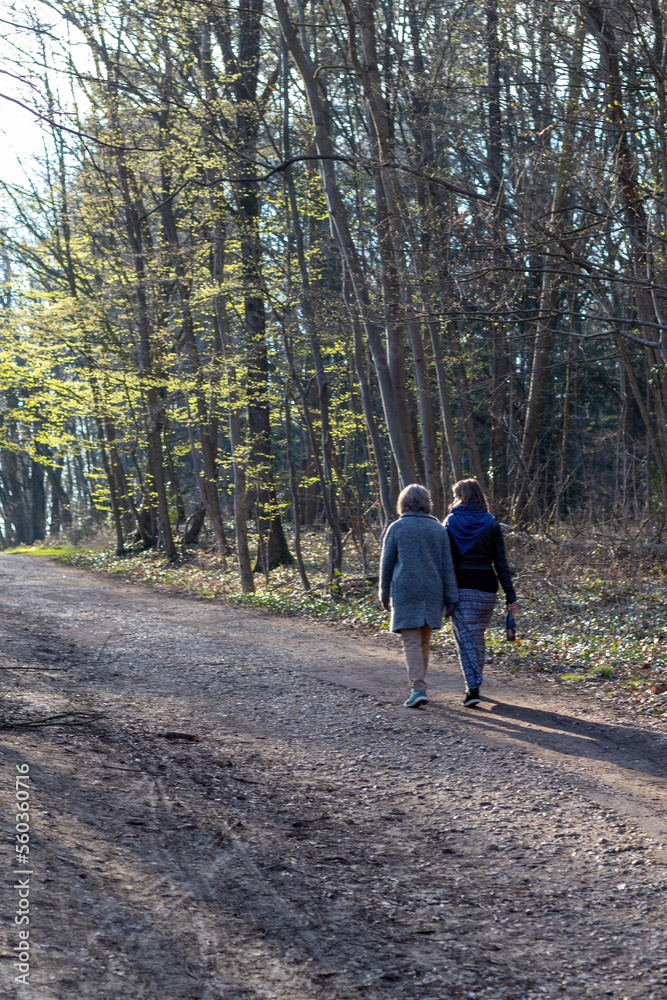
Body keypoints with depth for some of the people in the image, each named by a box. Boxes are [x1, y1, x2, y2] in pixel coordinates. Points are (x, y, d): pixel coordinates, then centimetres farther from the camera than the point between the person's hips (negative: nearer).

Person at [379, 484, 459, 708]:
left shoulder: (397, 528, -1)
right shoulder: (438, 528, 7)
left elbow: (387, 563, 3)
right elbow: (447, 565, 5)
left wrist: (384, 594, 13)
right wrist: (451, 597, 7)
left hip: (405, 590, -3)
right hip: (432, 591, 3)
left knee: (412, 642, -5)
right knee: (424, 640, 15)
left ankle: (418, 689, -15)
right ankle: (418, 684, 24)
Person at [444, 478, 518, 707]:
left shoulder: (451, 522, -1)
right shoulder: (491, 524, 4)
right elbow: (501, 563, 3)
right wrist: (510, 596, 5)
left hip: (460, 587, -2)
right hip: (486, 586, 2)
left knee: (465, 638, 0)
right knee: (478, 636, 16)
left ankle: (473, 688, -11)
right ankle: (475, 683, 25)